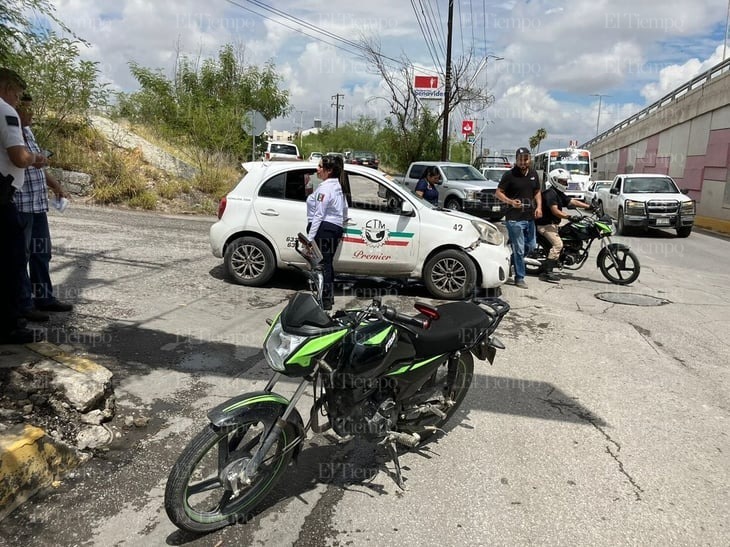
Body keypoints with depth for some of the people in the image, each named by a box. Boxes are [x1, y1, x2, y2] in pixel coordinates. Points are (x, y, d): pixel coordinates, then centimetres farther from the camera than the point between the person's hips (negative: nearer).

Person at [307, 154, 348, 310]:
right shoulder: (337, 186, 14)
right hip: (336, 227, 10)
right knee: (328, 263, 17)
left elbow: (318, 215, -19)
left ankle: (325, 301, -3)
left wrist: (310, 237, -18)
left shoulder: (324, 188, -15)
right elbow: (345, 209, 22)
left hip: (325, 228, -9)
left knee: (322, 264, -5)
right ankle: (329, 297, 25)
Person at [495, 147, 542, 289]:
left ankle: (509, 262, 34)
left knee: (531, 245, 16)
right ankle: (519, 278, 7)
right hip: (514, 218, -7)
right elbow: (498, 193, -7)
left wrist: (539, 206, 3)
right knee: (519, 249, -4)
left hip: (530, 217, 7)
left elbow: (537, 192, 20)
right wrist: (511, 202, -23)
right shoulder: (509, 175, -8)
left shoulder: (533, 174, 11)